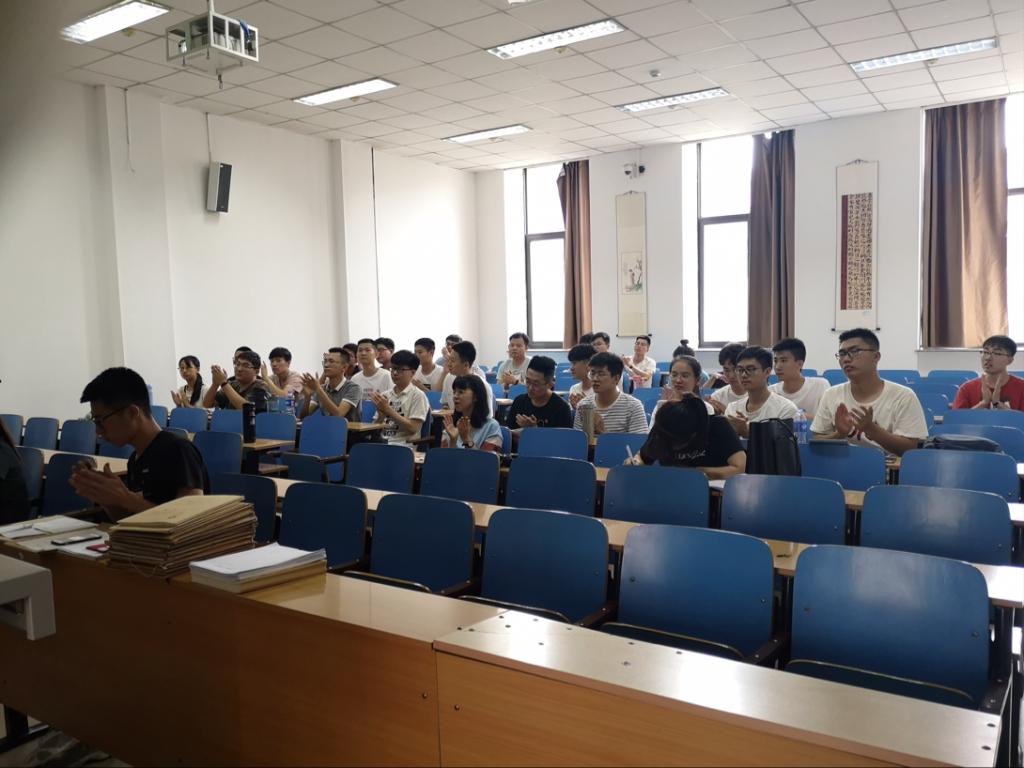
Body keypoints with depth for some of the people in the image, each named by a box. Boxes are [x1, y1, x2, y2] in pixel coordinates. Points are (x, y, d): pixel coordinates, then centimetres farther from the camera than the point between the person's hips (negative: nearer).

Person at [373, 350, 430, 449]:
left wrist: (388, 409, -11)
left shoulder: (417, 395, -1)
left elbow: (413, 428, -10)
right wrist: (381, 414, -6)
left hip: (404, 445, -5)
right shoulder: (385, 395, 15)